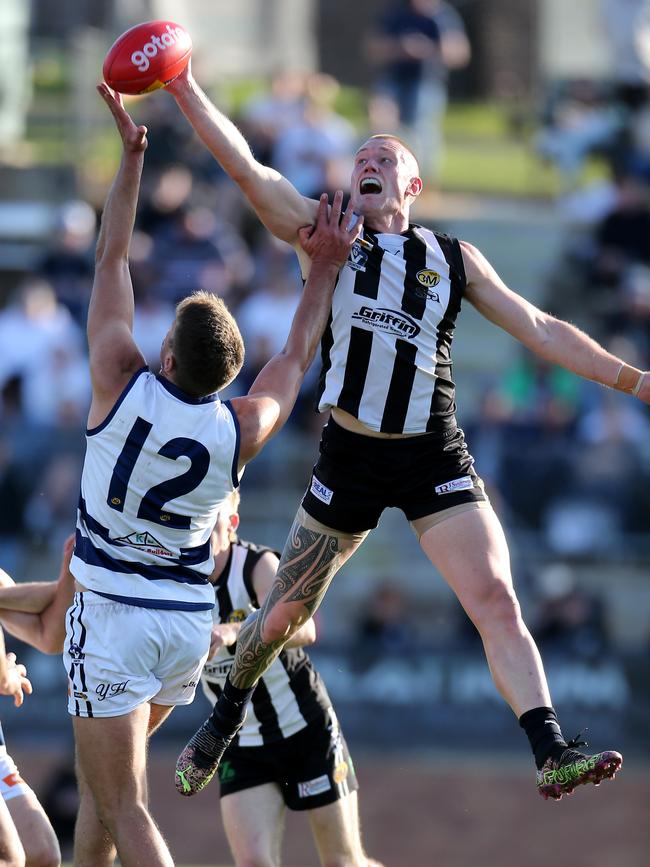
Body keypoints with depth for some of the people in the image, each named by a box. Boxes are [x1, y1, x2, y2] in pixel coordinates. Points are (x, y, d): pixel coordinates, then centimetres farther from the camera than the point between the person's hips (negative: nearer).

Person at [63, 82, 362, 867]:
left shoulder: (122, 387, -15)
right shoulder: (241, 431, -6)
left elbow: (110, 262, -4)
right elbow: (296, 357, 16)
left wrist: (131, 156, 3)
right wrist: (324, 269, 25)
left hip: (114, 617, -5)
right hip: (191, 622, 5)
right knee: (101, 778, 24)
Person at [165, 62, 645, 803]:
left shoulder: (453, 259, 9)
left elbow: (539, 329, 10)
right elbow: (245, 168, -3)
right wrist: (185, 90, -13)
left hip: (435, 459, 0)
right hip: (349, 457, 0)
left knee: (498, 604, -14)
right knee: (285, 612, 9)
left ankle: (553, 755, -18)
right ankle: (225, 718, 34)